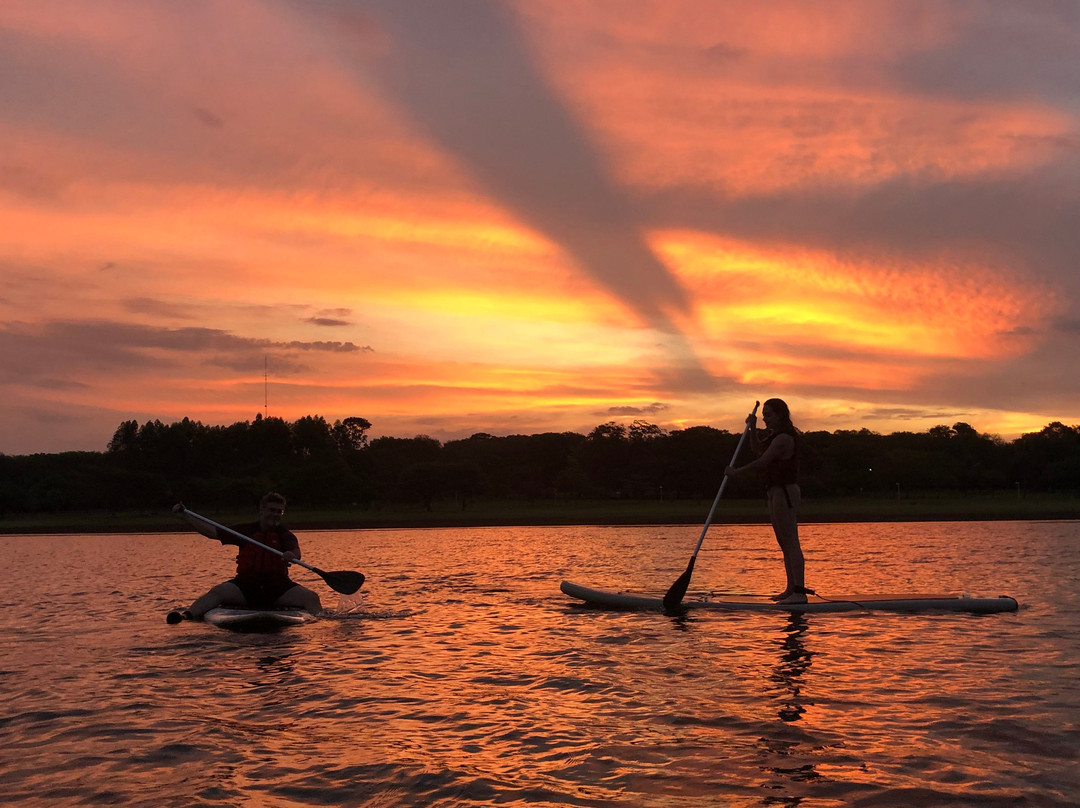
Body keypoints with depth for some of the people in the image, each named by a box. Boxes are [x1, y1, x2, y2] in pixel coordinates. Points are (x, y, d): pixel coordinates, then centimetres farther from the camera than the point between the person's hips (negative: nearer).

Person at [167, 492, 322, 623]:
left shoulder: (286, 536, 9)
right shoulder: (246, 531, 11)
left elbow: (296, 553, -12)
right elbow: (212, 533, 9)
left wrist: (291, 555, -38)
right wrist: (186, 518, -1)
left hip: (278, 586, 0)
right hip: (246, 583, 0)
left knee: (311, 597, -24)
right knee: (218, 592, -26)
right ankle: (187, 614, -39)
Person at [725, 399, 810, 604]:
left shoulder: (783, 438, -16)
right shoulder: (775, 435, 17)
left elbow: (762, 462, -21)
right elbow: (757, 450, 28)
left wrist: (736, 472, -13)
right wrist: (753, 429, 16)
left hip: (785, 493, -11)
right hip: (777, 493, 11)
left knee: (791, 543, -13)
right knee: (785, 543, 14)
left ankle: (799, 591, -15)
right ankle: (791, 589, 19)